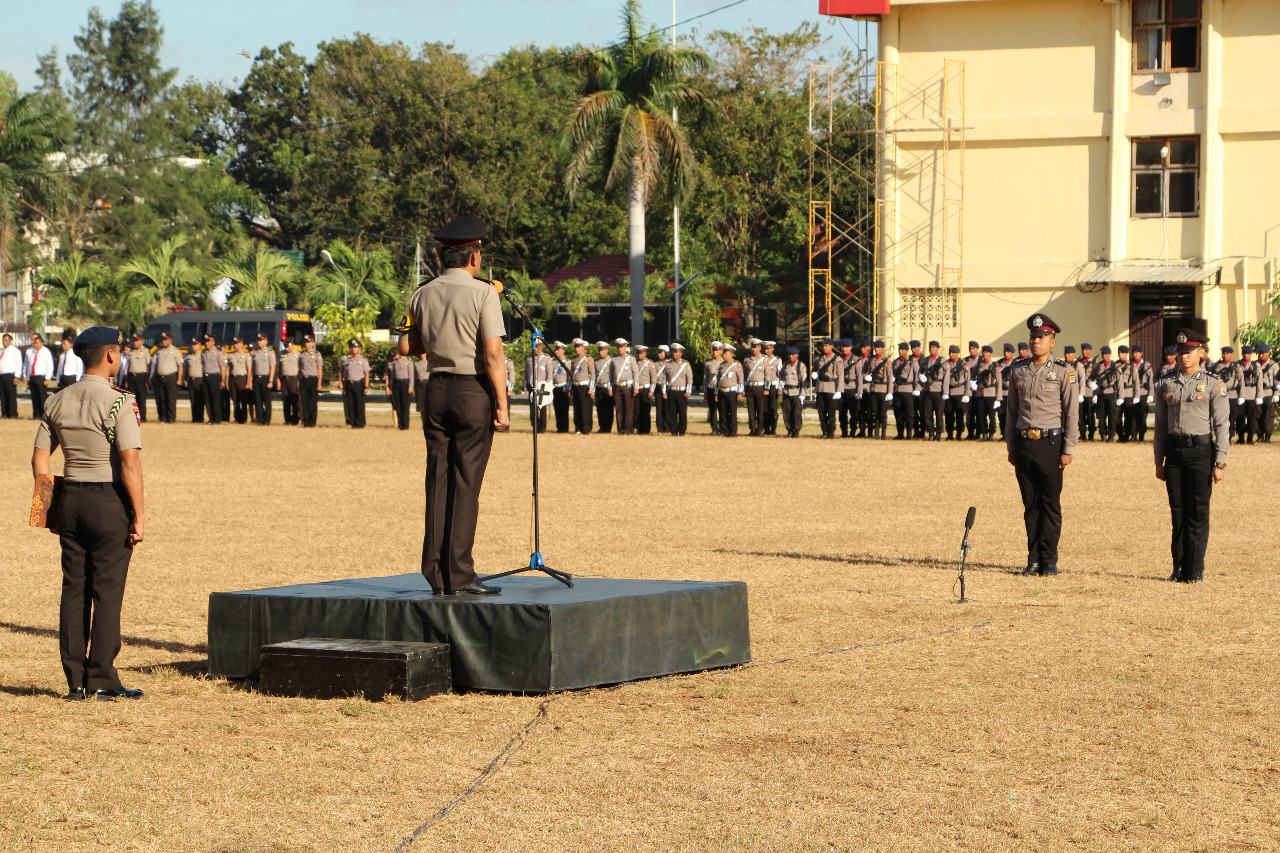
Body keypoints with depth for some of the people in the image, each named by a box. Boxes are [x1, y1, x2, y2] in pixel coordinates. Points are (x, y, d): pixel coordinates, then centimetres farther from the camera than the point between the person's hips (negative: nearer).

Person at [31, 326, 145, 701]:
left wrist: (52, 509, 15)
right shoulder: (118, 403, -12)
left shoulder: (58, 403, 7)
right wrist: (138, 517, -13)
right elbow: (130, 464, -17)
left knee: (73, 590, 8)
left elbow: (39, 459, 9)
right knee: (107, 592, -1)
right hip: (110, 501, -6)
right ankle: (102, 680, -1)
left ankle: (75, 682, 10)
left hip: (70, 499, 6)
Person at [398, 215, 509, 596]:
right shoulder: (483, 293, -9)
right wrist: (502, 406, -10)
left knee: (438, 480, 8)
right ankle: (459, 576, -4)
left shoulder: (422, 296, 7)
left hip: (437, 390, 5)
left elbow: (408, 346, 15)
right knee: (466, 483, -3)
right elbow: (493, 354, -13)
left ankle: (436, 575, 8)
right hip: (474, 391, -5)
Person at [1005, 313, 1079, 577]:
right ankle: (1033, 559, 10)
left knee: (1050, 505, -1)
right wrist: (1011, 446, 11)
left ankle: (1049, 560, 3)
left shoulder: (1064, 373, -2)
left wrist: (1068, 450, -9)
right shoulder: (1019, 371, 11)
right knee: (1030, 504, 6)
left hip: (1050, 443, -4)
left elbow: (1072, 413, -4)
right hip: (1024, 444, 4)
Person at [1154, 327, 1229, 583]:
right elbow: (1161, 424, 13)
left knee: (1198, 513, -2)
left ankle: (1195, 569, 3)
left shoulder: (1213, 385, -1)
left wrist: (1219, 463, -9)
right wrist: (1159, 461, 10)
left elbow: (1221, 425, -3)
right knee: (1178, 512, 6)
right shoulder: (1166, 385, 9)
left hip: (1200, 450, -3)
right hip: (1174, 450, 3)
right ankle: (1179, 568, 12)